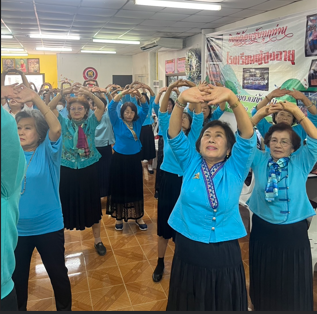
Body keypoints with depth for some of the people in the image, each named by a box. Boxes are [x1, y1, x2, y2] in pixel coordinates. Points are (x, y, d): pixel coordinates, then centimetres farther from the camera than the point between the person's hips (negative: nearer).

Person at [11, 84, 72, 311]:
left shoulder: (47, 152, -12)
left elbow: (56, 128, -28)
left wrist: (35, 98, -34)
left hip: (48, 226, -3)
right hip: (17, 228, 3)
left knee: (58, 274, 15)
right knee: (17, 277, 20)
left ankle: (65, 308, 39)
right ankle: (19, 308, 45)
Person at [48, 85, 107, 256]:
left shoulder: (91, 123, 0)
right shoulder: (64, 123, 1)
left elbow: (102, 107, -12)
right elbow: (49, 108, -9)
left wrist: (89, 94, -29)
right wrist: (63, 93, -24)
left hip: (89, 169, 0)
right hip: (68, 170, 0)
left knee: (92, 205, 11)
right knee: (67, 205, 8)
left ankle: (97, 240, 27)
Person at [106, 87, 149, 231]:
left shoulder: (138, 121, 2)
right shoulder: (117, 122, -5)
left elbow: (146, 108, -7)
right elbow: (111, 107, -18)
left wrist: (139, 95, -24)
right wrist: (123, 93, -28)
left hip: (135, 158, 2)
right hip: (119, 158, -2)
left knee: (136, 187, 9)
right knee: (119, 187, 6)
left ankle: (138, 217, 21)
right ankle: (119, 217, 20)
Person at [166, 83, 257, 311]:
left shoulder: (236, 168, -5)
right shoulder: (190, 163, -1)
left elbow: (247, 134, -20)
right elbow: (175, 134, -14)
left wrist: (232, 99, -36)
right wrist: (182, 101, -32)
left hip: (224, 253, -1)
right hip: (188, 251, 1)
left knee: (224, 305, 19)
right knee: (187, 304, 20)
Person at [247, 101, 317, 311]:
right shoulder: (260, 161, -1)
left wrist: (297, 112, -25)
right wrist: (260, 114, -22)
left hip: (293, 233, -1)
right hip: (263, 231, 1)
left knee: (292, 286, 13)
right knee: (264, 283, 18)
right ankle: (261, 307, 40)